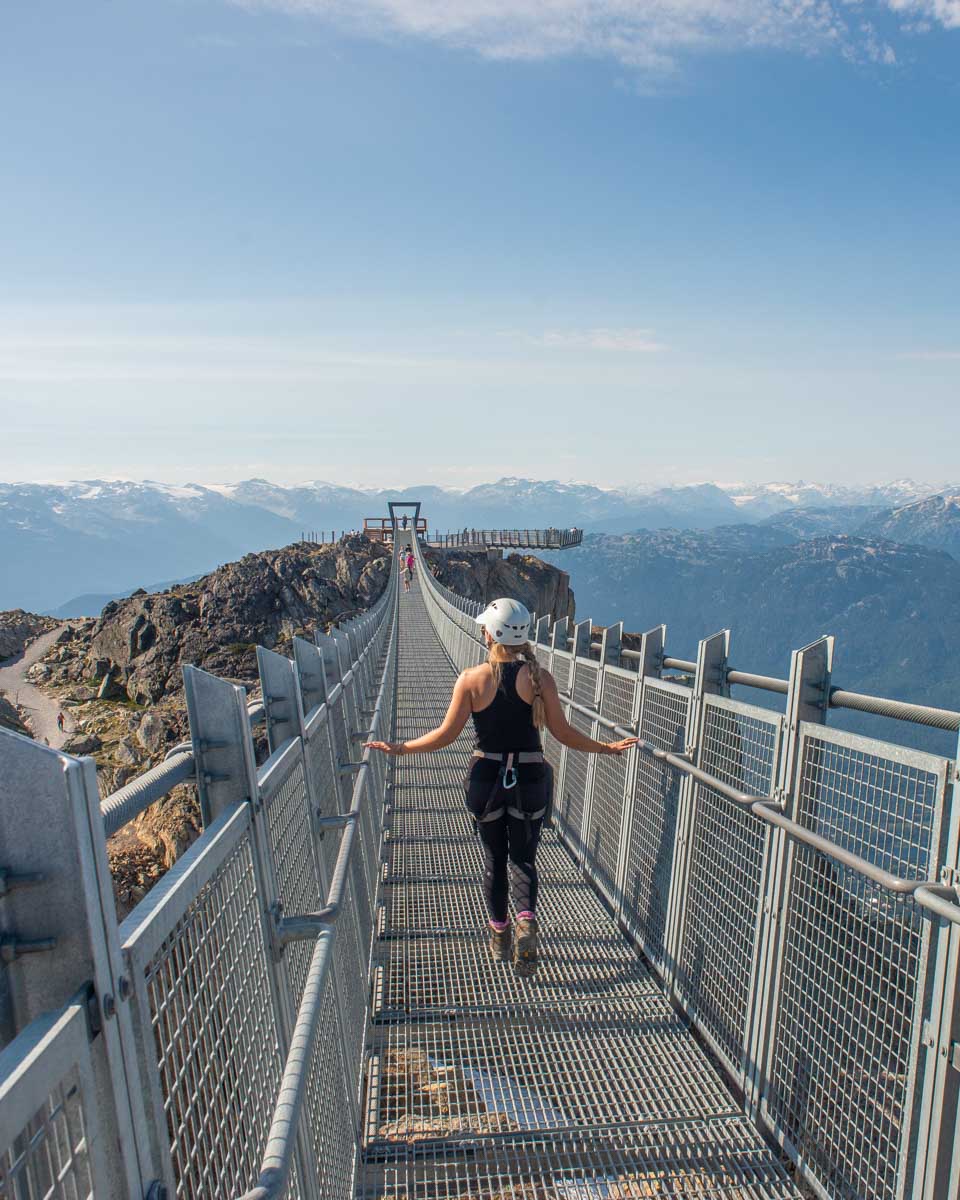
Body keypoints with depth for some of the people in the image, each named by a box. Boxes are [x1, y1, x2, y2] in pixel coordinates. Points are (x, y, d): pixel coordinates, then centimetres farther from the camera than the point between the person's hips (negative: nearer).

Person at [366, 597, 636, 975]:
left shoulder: (471, 679, -11)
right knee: (522, 857, 15)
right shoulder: (540, 677, -9)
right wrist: (606, 748, 8)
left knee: (494, 859, 18)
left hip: (486, 778, 0)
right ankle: (526, 920, -9)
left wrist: (398, 748, 4)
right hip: (530, 779, 0)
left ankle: (500, 935, 30)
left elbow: (446, 735, -9)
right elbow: (563, 732, -6)